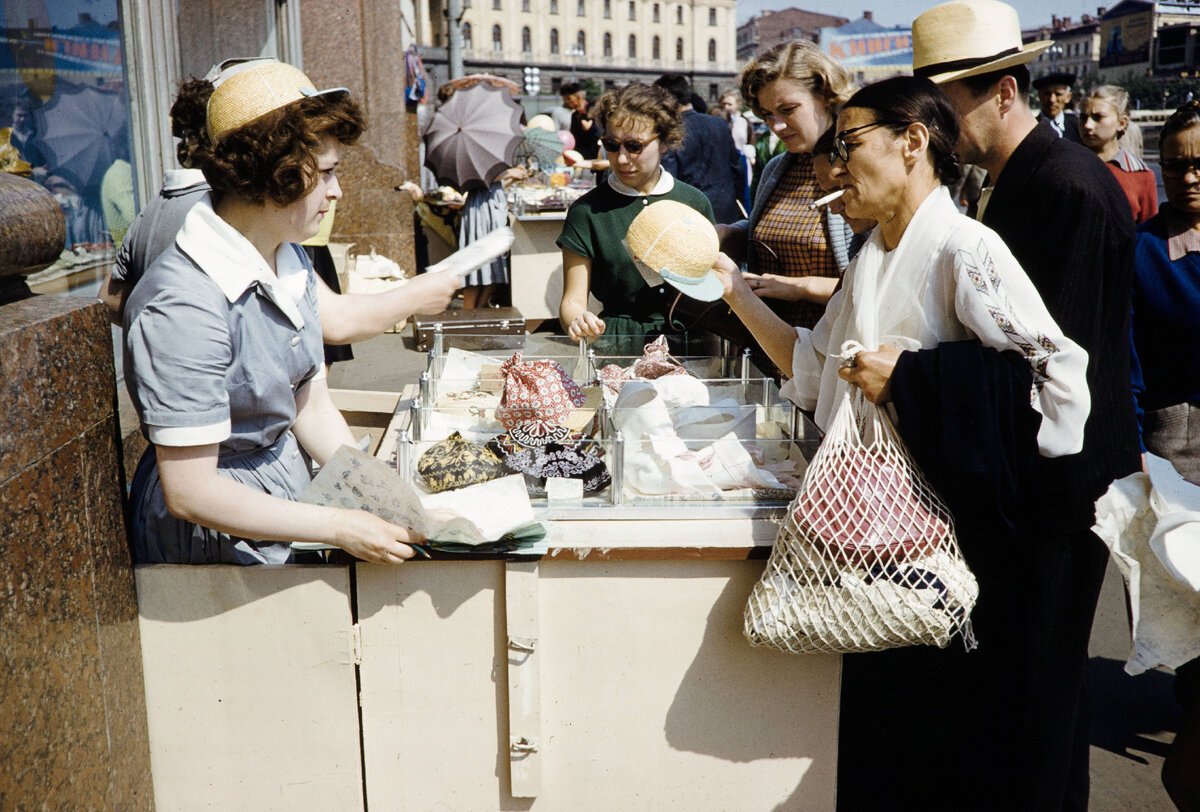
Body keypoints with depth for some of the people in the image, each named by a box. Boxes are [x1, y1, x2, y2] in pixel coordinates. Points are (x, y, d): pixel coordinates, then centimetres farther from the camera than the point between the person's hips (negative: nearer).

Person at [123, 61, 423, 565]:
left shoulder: (291, 262, 3)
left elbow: (312, 407, 6)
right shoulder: (186, 305, -25)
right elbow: (189, 493, -24)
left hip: (290, 496, 8)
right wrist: (341, 528, -23)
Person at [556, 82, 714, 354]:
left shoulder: (695, 202, 12)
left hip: (687, 342, 3)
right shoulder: (587, 211, 4)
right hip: (615, 343, -3)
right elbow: (572, 301, 1)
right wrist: (577, 322, -22)